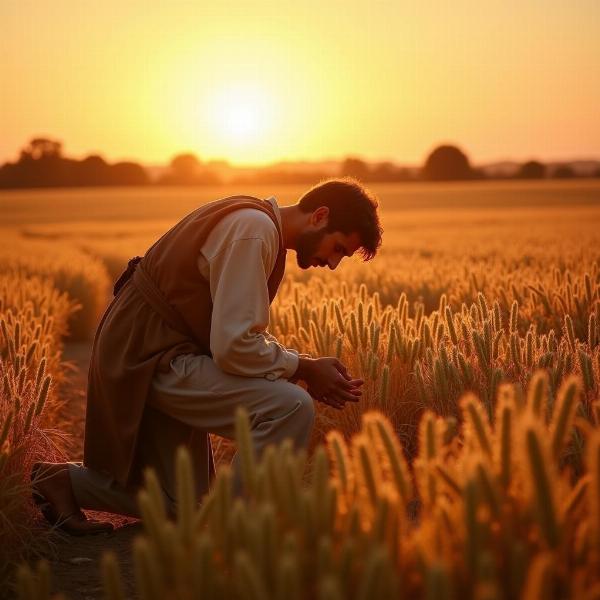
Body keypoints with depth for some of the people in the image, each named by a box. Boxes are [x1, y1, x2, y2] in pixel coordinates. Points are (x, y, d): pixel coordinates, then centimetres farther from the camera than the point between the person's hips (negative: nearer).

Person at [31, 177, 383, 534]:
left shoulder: (260, 226, 11)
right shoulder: (253, 230, -21)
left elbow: (244, 330, 16)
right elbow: (234, 347, -26)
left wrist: (306, 366, 3)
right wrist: (303, 368, -12)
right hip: (151, 360, -11)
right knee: (292, 407, -26)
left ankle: (64, 481, 27)